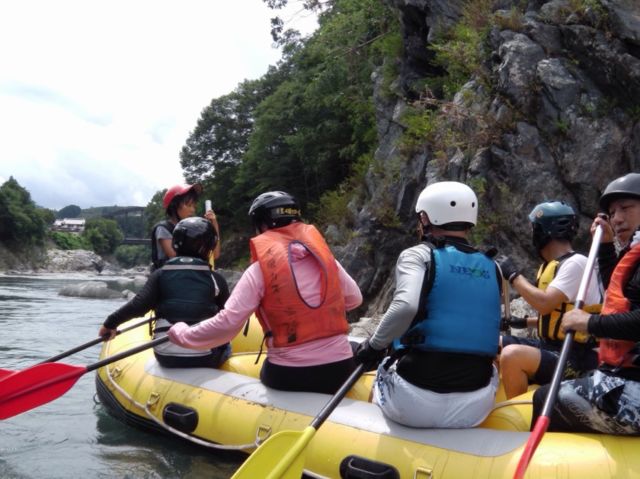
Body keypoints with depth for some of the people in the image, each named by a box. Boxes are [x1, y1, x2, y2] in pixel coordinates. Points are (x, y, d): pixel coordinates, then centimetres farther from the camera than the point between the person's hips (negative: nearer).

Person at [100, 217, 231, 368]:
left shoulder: (161, 275, 1)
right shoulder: (216, 279, -2)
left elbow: (138, 306, -10)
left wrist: (111, 323, 3)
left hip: (166, 358, 2)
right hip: (206, 358, -2)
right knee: (225, 346, 30)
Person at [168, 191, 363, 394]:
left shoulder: (260, 269, -6)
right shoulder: (324, 255, 3)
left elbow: (227, 323, -12)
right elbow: (354, 300, 14)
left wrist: (182, 334, 2)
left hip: (288, 374, -1)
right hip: (340, 369, 2)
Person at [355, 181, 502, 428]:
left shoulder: (418, 255, -5)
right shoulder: (491, 268, 8)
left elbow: (406, 305, -23)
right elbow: (488, 332, 12)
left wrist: (374, 345, -8)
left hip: (414, 405, -3)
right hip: (474, 411, 3)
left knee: (380, 374, 29)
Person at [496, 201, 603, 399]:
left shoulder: (575, 263, -16)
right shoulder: (552, 265, 13)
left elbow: (545, 304, -27)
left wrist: (513, 274, -16)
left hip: (575, 358, -10)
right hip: (551, 346, 10)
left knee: (512, 355, -31)